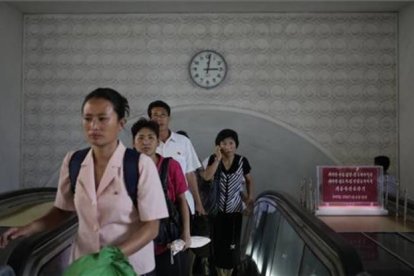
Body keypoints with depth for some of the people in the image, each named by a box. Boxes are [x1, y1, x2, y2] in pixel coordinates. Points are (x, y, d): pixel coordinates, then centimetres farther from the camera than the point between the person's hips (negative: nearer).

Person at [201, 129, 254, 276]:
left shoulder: (242, 161, -7)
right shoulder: (213, 159, -7)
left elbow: (249, 180, 7)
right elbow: (206, 177, -23)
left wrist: (250, 196, -9)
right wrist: (218, 159, -26)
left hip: (234, 209, 0)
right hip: (217, 208, 0)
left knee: (232, 244, 7)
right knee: (218, 243, 8)